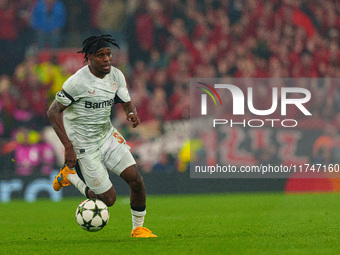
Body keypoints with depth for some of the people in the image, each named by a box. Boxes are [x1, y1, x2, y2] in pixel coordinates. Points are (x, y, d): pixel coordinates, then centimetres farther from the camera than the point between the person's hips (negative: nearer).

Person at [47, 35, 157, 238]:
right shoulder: (78, 82, -21)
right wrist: (68, 147, -23)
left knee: (136, 179, -8)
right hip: (85, 145, -6)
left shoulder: (116, 75, -2)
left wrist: (132, 114, -20)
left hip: (108, 135, 6)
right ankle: (70, 175, 19)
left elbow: (128, 104, 7)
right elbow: (53, 111, -17)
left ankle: (138, 229, 11)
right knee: (108, 198, -4)